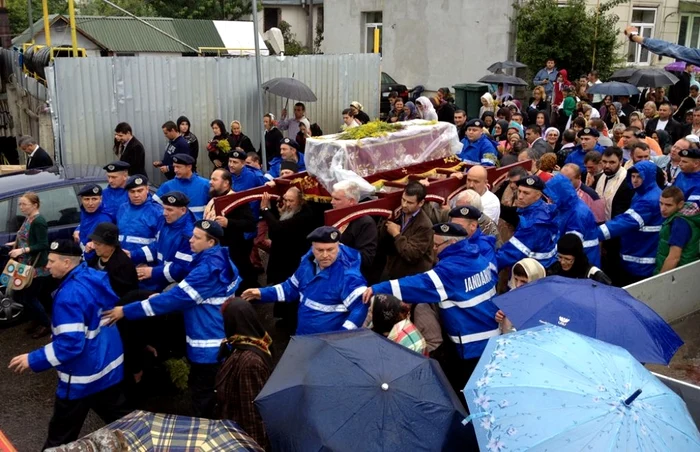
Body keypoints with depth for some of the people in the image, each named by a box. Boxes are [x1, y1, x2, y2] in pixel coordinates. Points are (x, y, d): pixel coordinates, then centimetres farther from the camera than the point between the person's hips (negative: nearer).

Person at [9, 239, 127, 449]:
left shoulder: (70, 294, -26)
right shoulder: (96, 277, 0)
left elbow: (70, 344, -28)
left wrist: (33, 360, -19)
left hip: (83, 376, -8)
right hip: (109, 364, 9)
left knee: (61, 436, 10)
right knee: (119, 418, 19)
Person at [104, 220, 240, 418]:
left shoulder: (207, 270, -27)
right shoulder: (221, 261, 4)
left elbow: (174, 297, -27)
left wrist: (126, 311, -23)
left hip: (208, 344, -10)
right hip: (220, 338, 10)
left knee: (202, 395, 8)